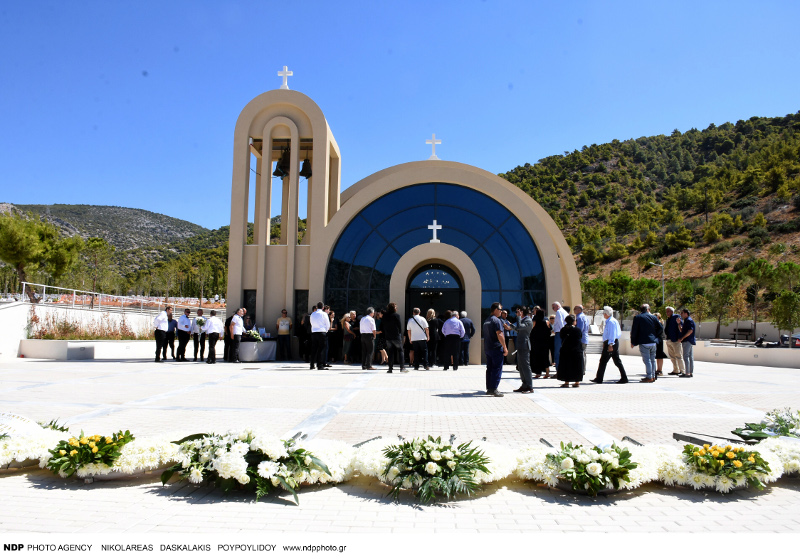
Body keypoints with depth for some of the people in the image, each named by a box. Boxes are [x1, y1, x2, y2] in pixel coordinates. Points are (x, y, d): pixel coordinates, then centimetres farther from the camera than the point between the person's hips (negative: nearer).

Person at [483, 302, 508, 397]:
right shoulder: (496, 320, -14)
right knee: (497, 369, -5)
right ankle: (493, 389, -8)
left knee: (489, 368, 12)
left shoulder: (486, 320, 15)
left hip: (487, 348, 9)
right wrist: (505, 347, -16)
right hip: (496, 348, -9)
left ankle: (489, 388, 15)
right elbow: (499, 335, -20)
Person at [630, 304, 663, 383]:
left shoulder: (637, 318, -4)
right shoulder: (654, 317, 7)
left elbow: (634, 331, -5)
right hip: (653, 342, 4)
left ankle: (649, 377, -4)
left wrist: (633, 342, 3)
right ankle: (653, 376, 18)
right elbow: (661, 329, 6)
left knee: (647, 360, -3)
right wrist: (655, 336, 18)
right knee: (652, 359, 13)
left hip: (644, 342, -4)